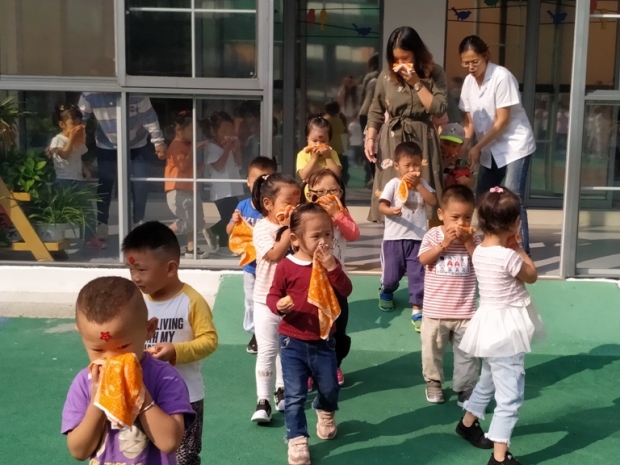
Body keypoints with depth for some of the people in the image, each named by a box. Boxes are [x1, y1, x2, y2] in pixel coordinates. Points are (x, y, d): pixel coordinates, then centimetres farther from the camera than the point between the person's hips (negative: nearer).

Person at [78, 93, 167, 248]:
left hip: (138, 146, -1)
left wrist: (158, 142, -16)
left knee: (140, 184, -3)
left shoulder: (136, 93, -25)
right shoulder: (89, 95, -20)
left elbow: (149, 118, -18)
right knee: (104, 187, -1)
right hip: (107, 147, 1)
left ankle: (139, 224, 16)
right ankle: (101, 231, 8)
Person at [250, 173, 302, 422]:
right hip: (268, 300, -5)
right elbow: (275, 254, -28)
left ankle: (282, 389, 33)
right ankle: (263, 400, 1)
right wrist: (290, 228, -25)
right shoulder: (262, 228, -14)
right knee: (267, 350, -3)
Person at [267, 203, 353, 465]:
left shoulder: (330, 263, -1)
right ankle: (296, 440, 14)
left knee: (329, 388, 18)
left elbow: (346, 291, -12)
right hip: (293, 341, -3)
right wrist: (279, 305, -29)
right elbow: (272, 296, -6)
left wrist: (332, 268, -24)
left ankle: (325, 413, 51)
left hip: (323, 340, 3)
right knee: (295, 395, 0)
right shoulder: (286, 266, -12)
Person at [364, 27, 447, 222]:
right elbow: (376, 112, 11)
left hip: (422, 140, -1)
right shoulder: (386, 76, 4)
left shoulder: (434, 73, -1)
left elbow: (438, 109, -11)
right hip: (392, 142, 1)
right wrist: (370, 138, -2)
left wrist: (416, 83, -13)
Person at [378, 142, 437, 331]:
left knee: (418, 275, -1)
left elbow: (433, 202, -8)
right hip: (394, 237, -2)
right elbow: (382, 205, -11)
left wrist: (418, 185, -13)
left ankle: (417, 310, 6)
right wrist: (391, 211, -32)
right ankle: (386, 292, 40)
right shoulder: (393, 184, -5)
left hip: (418, 237, 2)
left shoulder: (422, 183, 6)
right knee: (392, 274, 7)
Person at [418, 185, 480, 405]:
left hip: (465, 311, 1)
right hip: (435, 310, 0)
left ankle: (466, 389, 20)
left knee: (467, 353, 7)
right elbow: (423, 259, -18)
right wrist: (444, 243, -24)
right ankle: (433, 381, 36)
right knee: (432, 350, 15)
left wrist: (468, 242, -19)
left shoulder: (473, 238, -2)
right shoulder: (433, 235, -5)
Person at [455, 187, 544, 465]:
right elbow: (531, 276, -4)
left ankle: (467, 423, 48)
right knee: (510, 394, -3)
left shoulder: (479, 252, 2)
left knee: (489, 380, 29)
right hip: (505, 327, -9)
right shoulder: (508, 256, -23)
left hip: (492, 324, 9)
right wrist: (518, 248, 2)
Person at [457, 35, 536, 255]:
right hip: (490, 149, 7)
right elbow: (469, 119, 4)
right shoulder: (469, 81, 1)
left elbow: (502, 121, -19)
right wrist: (465, 146, -12)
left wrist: (477, 147, -19)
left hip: (515, 145, -7)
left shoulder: (502, 77, -19)